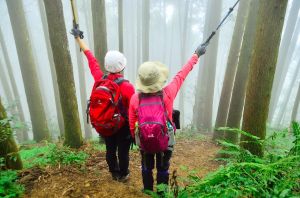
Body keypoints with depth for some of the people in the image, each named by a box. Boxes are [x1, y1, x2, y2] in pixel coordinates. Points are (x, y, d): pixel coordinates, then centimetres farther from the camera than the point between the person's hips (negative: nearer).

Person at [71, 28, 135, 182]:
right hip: (123, 125, -4)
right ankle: (123, 175, 37)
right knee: (123, 151, 16)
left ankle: (115, 174, 42)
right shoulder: (127, 86, -26)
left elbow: (91, 58, -3)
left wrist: (78, 38, 13)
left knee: (110, 150, 21)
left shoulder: (99, 79, -15)